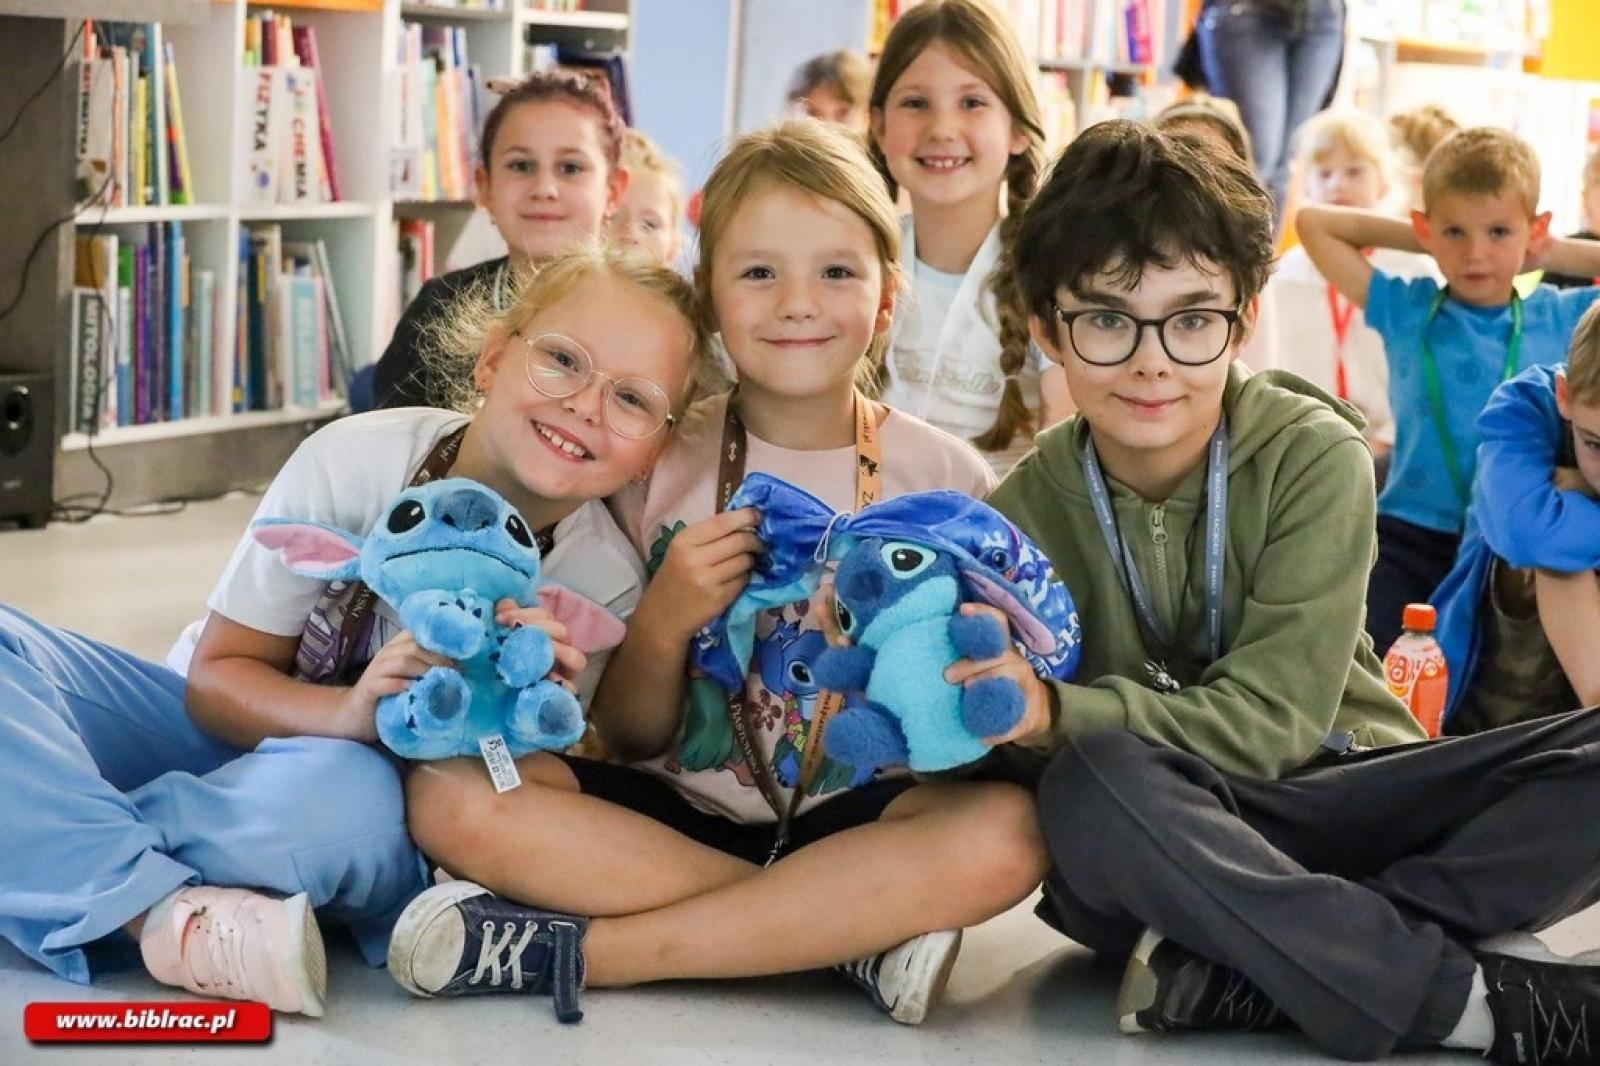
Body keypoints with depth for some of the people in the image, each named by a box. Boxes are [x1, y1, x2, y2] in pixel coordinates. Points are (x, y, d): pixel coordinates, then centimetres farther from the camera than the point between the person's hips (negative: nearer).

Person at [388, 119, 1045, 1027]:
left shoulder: (947, 478, -1)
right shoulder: (661, 462, 1)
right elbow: (628, 741, 3)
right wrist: (662, 625, -16)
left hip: (856, 818, -1)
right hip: (677, 806, 1)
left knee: (1008, 832, -33)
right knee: (453, 791, -24)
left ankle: (581, 947, -24)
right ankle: (851, 932, -21)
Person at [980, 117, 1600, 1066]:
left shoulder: (1314, 458, -10)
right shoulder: (1022, 516, -5)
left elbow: (1272, 721, -16)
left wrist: (1055, 712, -31)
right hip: (1163, 835, 0)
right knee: (1091, 780, -37)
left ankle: (1248, 974, -28)